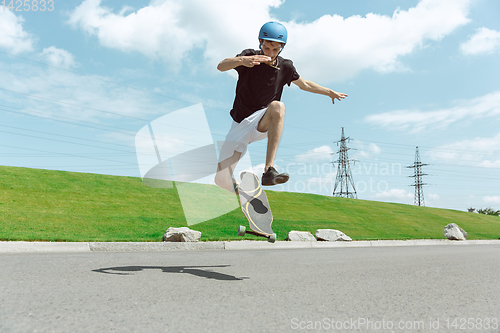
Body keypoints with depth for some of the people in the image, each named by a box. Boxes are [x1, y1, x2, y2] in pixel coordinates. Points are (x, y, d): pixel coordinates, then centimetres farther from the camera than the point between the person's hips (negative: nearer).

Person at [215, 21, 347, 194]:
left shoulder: (285, 67, 1)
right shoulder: (249, 56, -7)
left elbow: (304, 84, 20)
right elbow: (221, 66, -25)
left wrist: (330, 92, 20)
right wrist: (241, 61, -45)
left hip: (263, 124, 1)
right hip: (240, 125, -1)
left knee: (277, 106, -36)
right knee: (222, 180, -12)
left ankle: (269, 170, -39)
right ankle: (238, 189, 28)